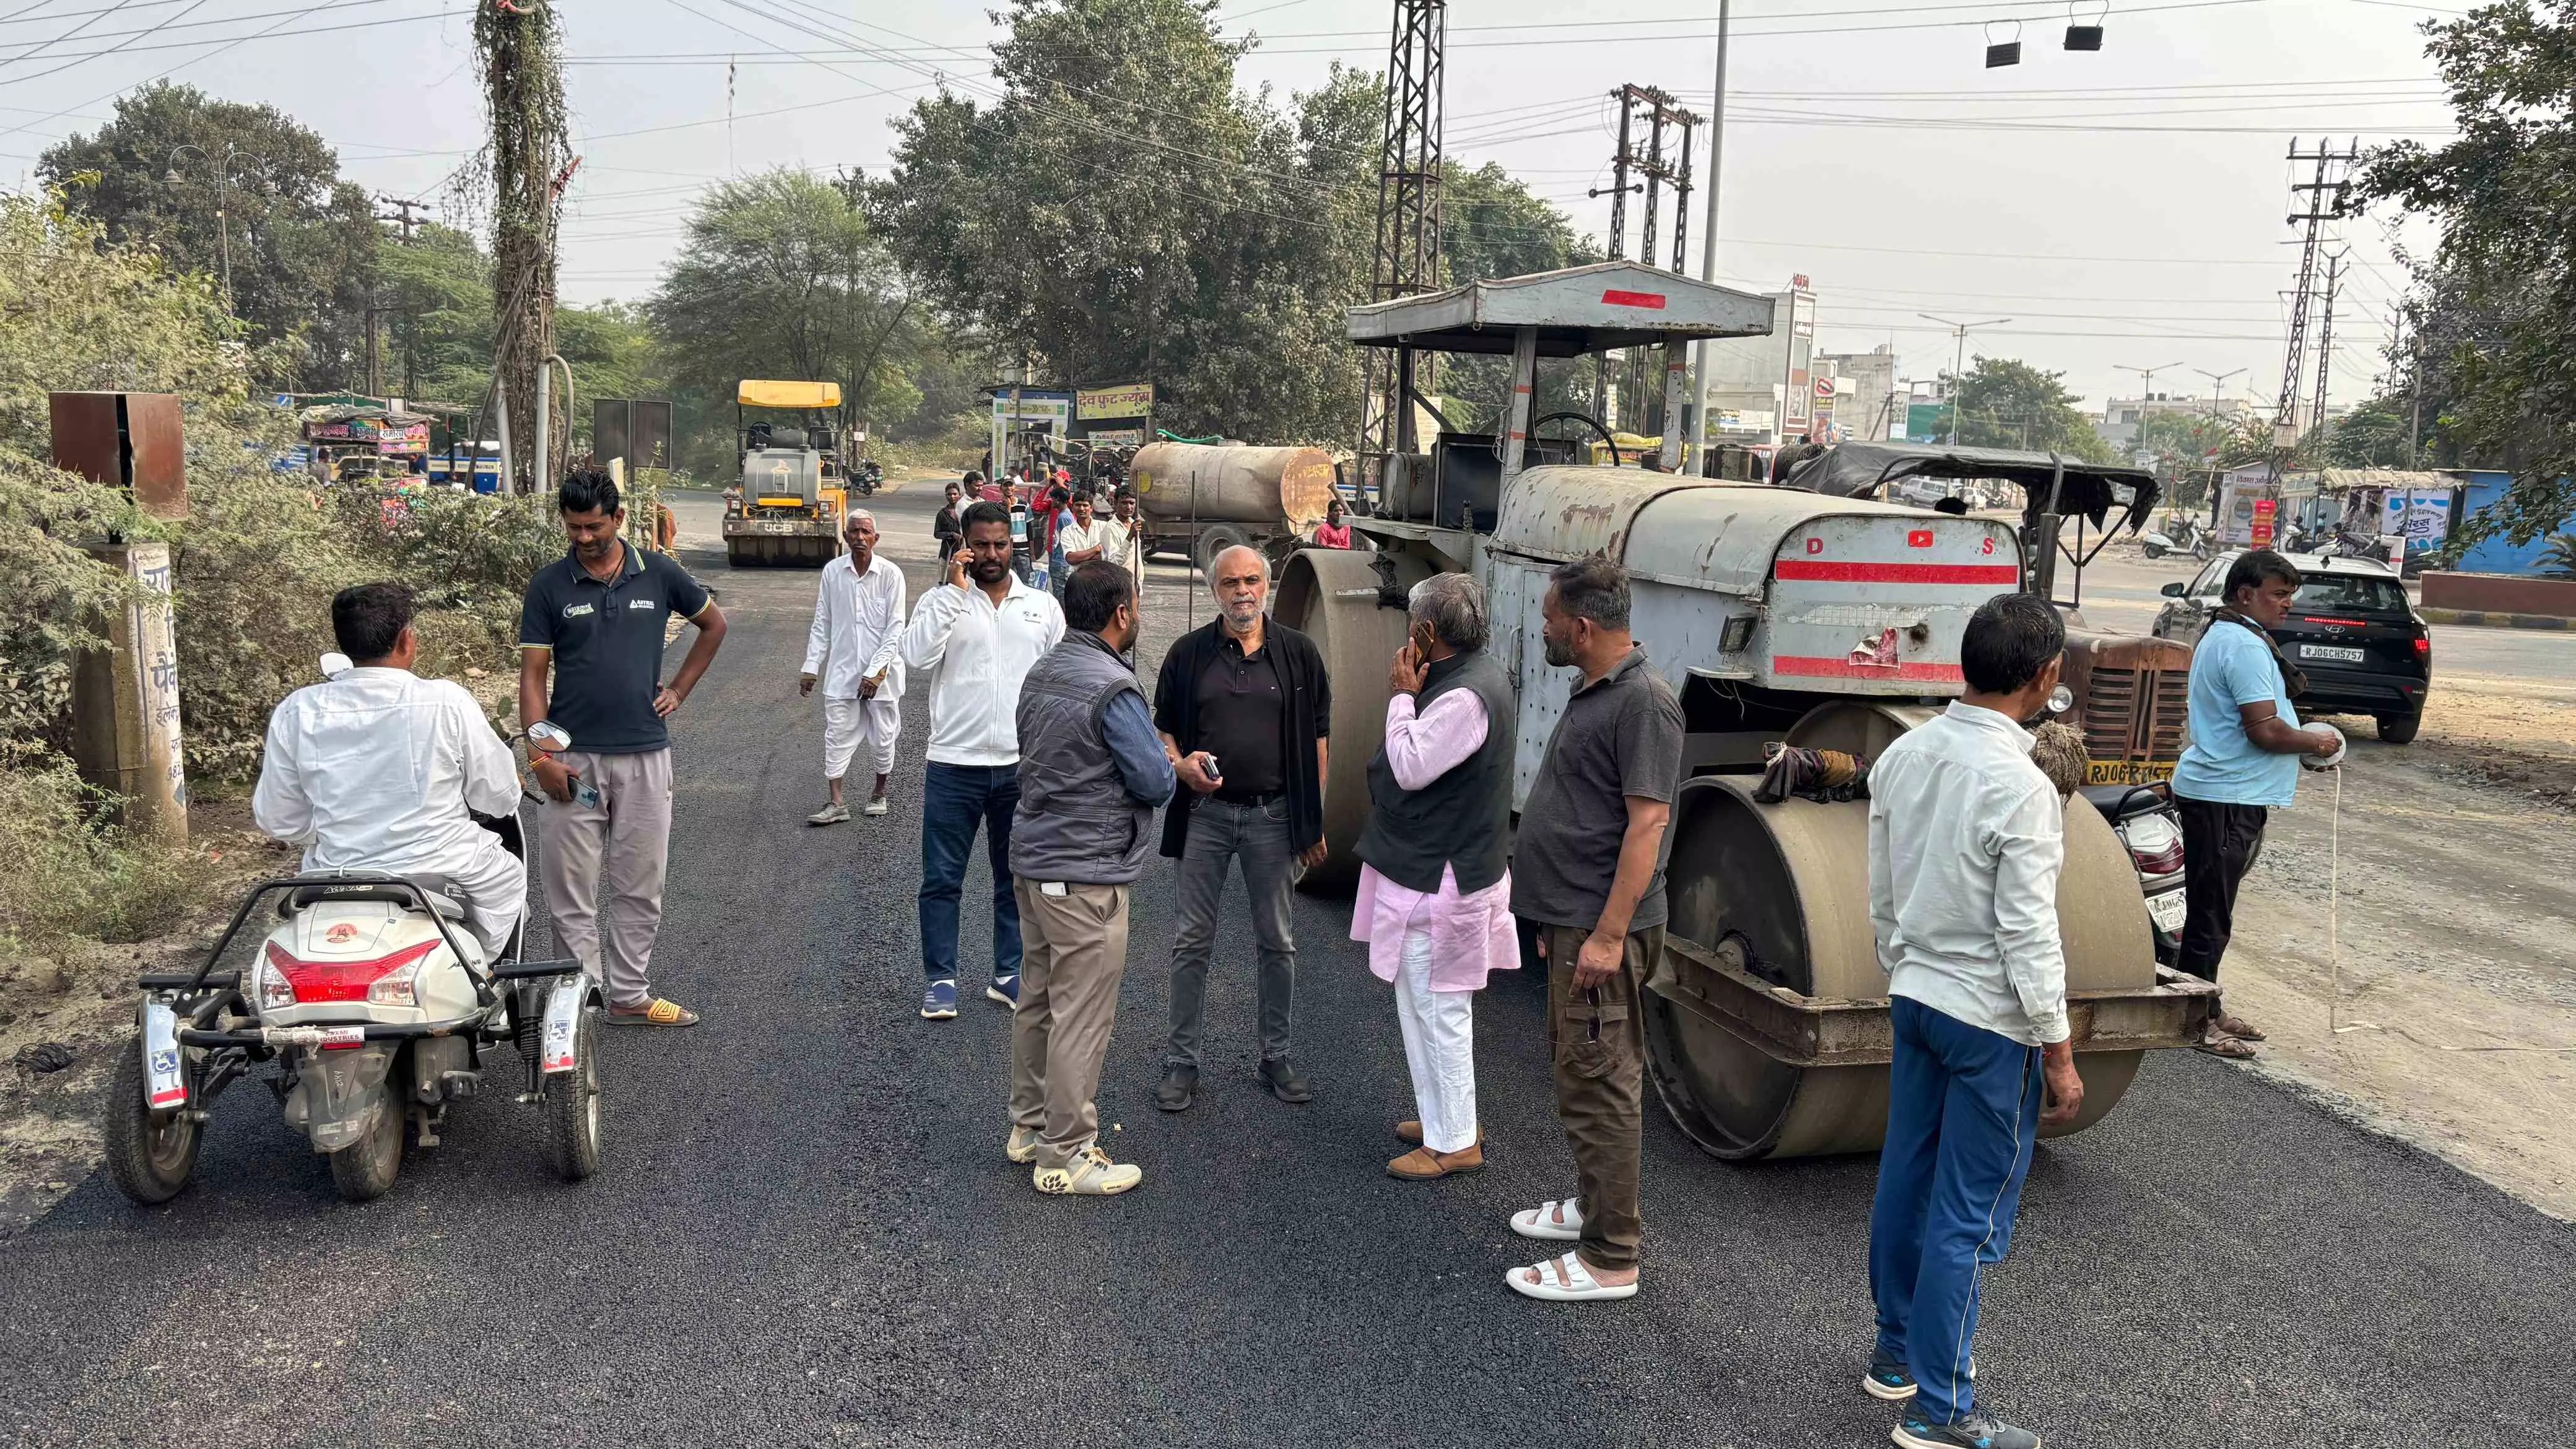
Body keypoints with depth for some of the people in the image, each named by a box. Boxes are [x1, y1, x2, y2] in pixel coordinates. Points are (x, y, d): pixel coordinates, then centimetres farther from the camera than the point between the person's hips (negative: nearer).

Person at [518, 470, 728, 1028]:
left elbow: (714, 624, 19)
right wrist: (541, 756, -10)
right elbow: (533, 675, -1)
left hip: (645, 753, 2)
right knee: (573, 890, 1)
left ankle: (631, 996, 19)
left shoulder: (658, 574, 3)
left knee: (641, 886, 8)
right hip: (573, 758, -2)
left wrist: (679, 689, 10)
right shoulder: (549, 585, -1)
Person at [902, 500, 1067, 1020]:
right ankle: (941, 979, 15)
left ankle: (1008, 975, 24)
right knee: (941, 879, 4)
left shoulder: (1043, 607, 6)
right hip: (954, 765, -2)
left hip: (1023, 767, 2)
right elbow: (917, 658, -18)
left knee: (1016, 879, 12)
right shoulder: (941, 600, 0)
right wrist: (955, 590, -18)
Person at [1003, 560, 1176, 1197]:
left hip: (1033, 858, 9)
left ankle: (1029, 1126, 31)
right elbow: (1156, 782, -18)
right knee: (1081, 1016, -1)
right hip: (1086, 873, -9)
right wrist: (1171, 766, 6)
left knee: (1038, 999, 19)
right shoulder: (1113, 689, -20)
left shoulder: (1040, 674, 8)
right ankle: (1065, 1155, 6)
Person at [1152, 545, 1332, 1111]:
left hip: (1273, 815, 0)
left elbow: (1317, 739, 5)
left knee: (1277, 942, 10)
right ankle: (1182, 1060, 14)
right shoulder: (1189, 653, 2)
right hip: (1204, 812, 0)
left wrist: (1314, 821, 2)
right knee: (1193, 941, 4)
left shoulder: (1299, 654, 2)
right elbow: (1162, 727, 10)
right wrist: (1179, 763, -13)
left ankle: (1276, 1056, 23)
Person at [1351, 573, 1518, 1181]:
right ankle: (1446, 1116, 35)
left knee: (1436, 1008, -1)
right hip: (1433, 869, 11)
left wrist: (1404, 696, -14)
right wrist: (1411, 695, 5)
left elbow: (1411, 768, -20)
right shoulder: (1478, 674, 10)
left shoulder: (1465, 696, -24)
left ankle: (1453, 1143, 10)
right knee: (1429, 1006, 21)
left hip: (1439, 879, -11)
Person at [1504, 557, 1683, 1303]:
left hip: (1602, 932, -10)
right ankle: (1594, 1204, 36)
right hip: (1571, 921, 10)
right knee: (1579, 1072, 20)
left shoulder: (1643, 704, -18)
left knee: (1598, 1086, -5)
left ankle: (1611, 1258, 3)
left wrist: (1608, 935, -25)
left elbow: (1646, 824, -23)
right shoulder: (1592, 692, 13)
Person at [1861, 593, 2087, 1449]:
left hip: (1914, 996, 8)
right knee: (1969, 1214, 2)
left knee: (1906, 1178, 19)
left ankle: (1897, 1352, 35)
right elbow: (2029, 938, -19)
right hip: (1991, 1020, -7)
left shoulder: (1901, 756, 0)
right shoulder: (2021, 790, -22)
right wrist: (2060, 1056, -10)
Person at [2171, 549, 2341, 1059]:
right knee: (2211, 911, -4)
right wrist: (2315, 742, -6)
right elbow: (2264, 730, -23)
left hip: (2213, 791, 11)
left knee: (2211, 907, 17)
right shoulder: (2245, 645, -18)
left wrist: (2305, 737, 18)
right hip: (2226, 799, -11)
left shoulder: (2220, 635, 16)